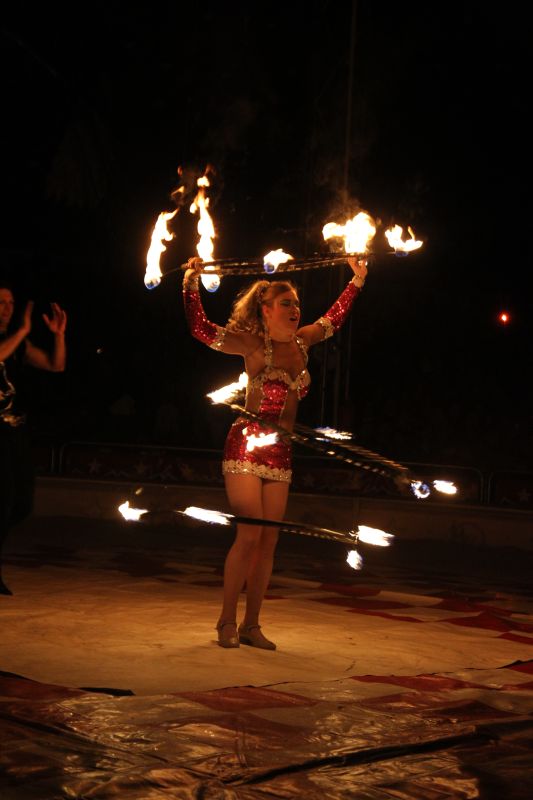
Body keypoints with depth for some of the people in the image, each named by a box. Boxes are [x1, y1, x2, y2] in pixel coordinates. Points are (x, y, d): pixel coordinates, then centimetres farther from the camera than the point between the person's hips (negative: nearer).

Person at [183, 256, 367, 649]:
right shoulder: (253, 343, -7)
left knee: (268, 541, 4)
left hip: (280, 453, 6)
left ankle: (251, 625, 10)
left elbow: (332, 320, 28)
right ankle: (227, 622, 0)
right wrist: (192, 283, -21)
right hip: (246, 447, -6)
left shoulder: (301, 341, 9)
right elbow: (202, 329, -15)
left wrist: (356, 282, 32)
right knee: (249, 535, -12)